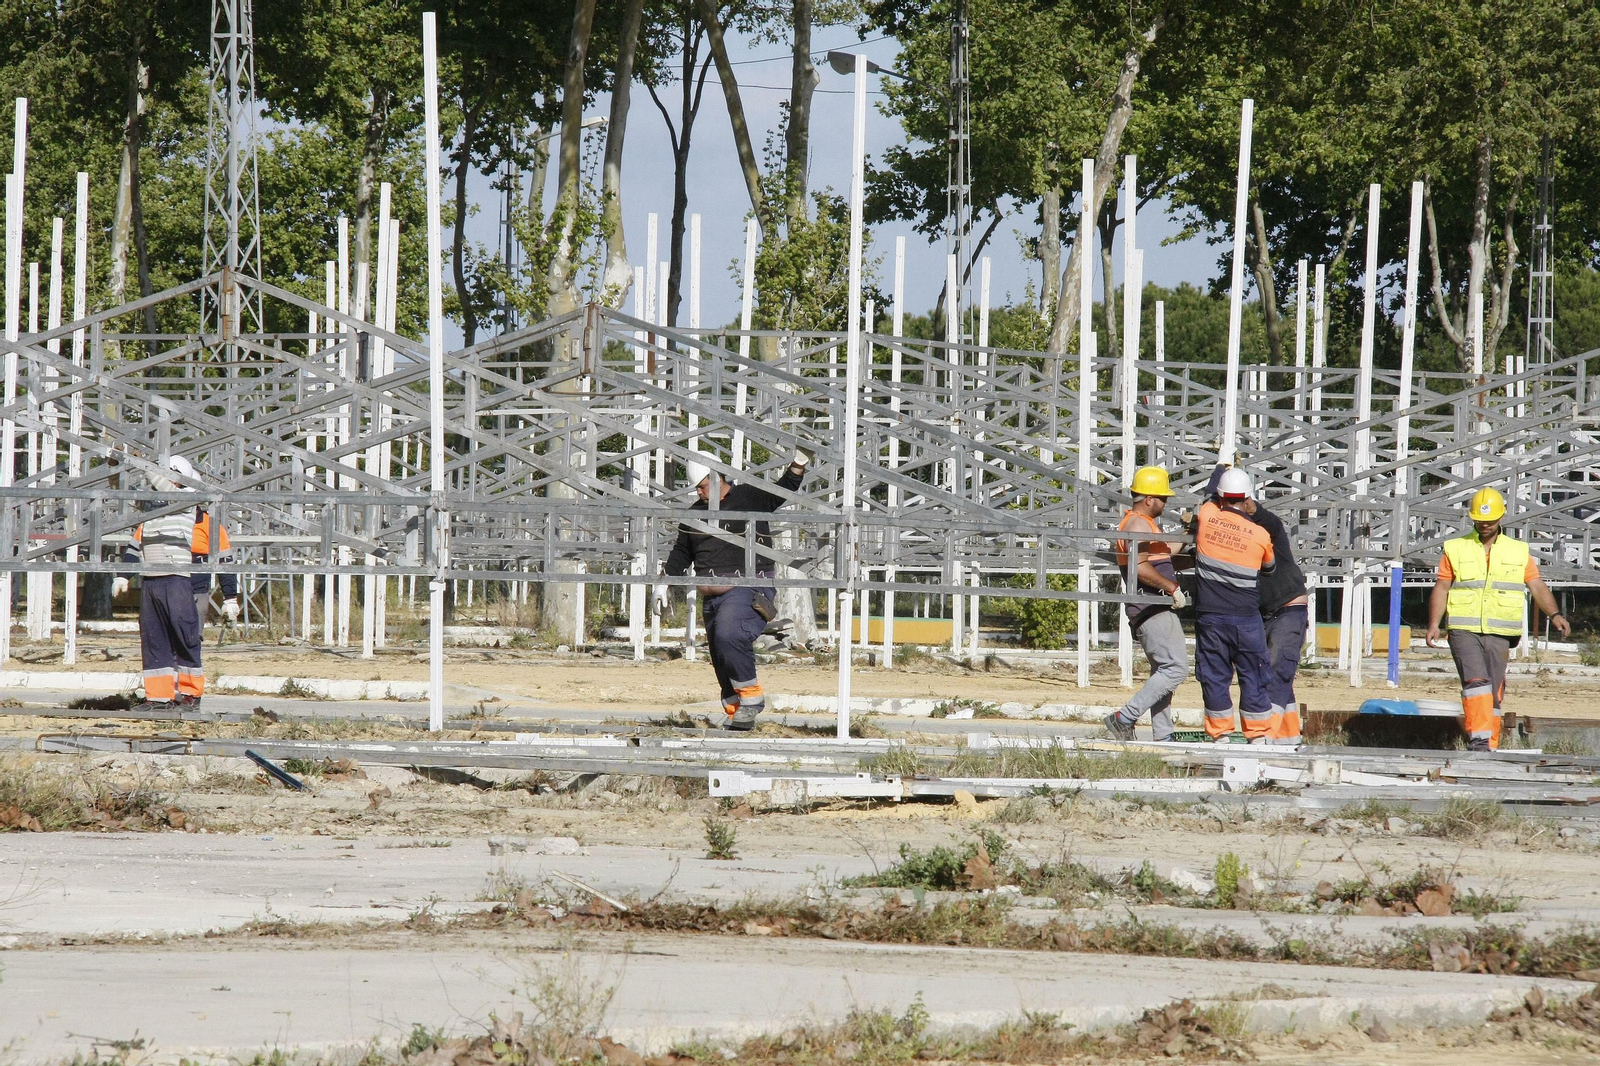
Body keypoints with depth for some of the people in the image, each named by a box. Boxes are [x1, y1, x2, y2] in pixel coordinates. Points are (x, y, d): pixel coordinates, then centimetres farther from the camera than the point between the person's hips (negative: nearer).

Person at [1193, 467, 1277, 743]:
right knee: (1253, 676, 8)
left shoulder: (1206, 516, -6)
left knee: (1214, 675, 8)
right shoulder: (1260, 534, -7)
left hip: (1210, 617, 1)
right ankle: (1258, 734, 10)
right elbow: (1270, 564, 14)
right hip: (1246, 617, -1)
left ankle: (1220, 734, 9)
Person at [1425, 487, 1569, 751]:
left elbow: (1538, 587, 6)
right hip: (1464, 630, -2)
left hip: (1499, 633, 2)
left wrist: (1555, 615, -11)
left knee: (1493, 693, 3)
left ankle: (1489, 747, 10)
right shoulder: (1455, 549, 8)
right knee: (1476, 680, -21)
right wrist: (1434, 625, -6)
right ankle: (1479, 738, -27)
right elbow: (1441, 588, 6)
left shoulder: (1518, 552, 11)